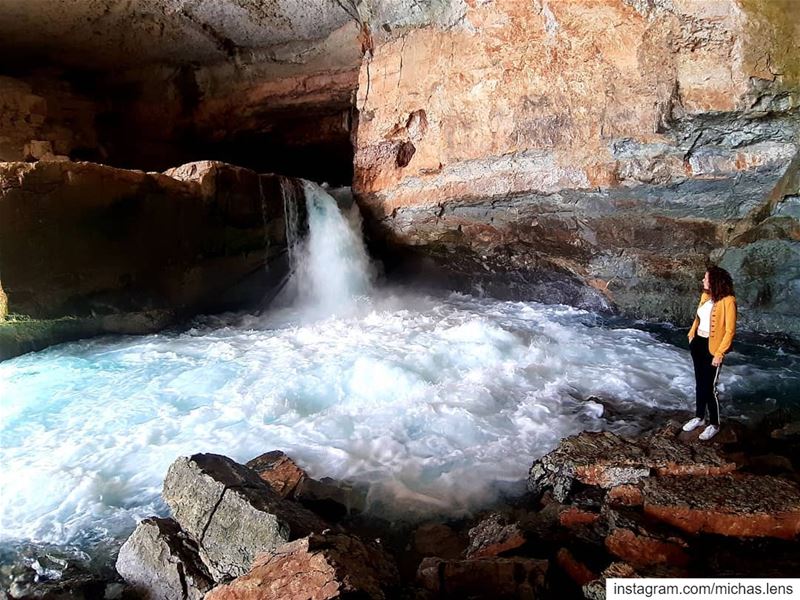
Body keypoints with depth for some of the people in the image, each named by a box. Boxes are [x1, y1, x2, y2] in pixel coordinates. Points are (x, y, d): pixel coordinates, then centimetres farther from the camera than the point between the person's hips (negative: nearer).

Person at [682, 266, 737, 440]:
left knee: (709, 387, 0)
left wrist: (719, 353, -19)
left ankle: (714, 425, 16)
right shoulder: (705, 296, 5)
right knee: (699, 383, 17)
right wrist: (691, 335, 13)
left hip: (712, 347, -7)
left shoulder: (727, 301, -18)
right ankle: (699, 417, 31)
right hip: (697, 343, 7)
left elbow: (730, 330, -17)